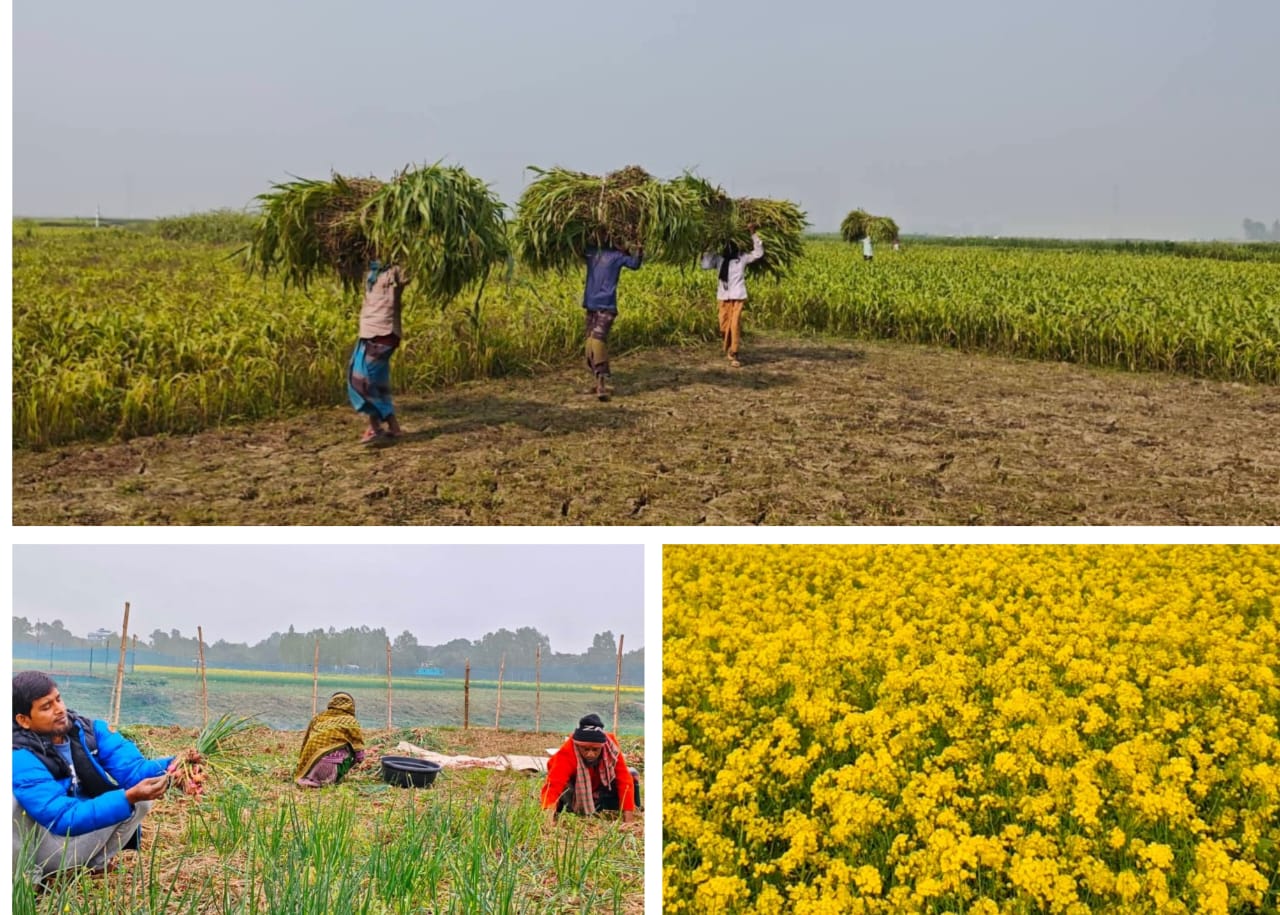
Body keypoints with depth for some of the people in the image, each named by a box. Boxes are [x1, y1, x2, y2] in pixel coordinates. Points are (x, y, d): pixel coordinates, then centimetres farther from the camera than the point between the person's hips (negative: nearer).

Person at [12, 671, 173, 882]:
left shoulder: (89, 730, -8)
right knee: (11, 797, -31)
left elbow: (131, 766, -19)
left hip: (78, 849, 5)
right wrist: (128, 798, -43)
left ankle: (97, 863, 6)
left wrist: (167, 770, -41)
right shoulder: (21, 760, -25)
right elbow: (65, 818, -32)